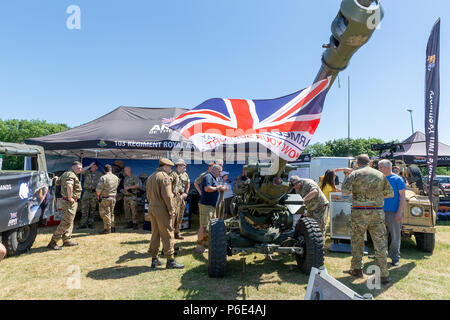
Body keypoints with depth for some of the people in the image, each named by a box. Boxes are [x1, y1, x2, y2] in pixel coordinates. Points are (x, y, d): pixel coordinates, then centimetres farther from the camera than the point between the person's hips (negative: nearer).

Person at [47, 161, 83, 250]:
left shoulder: (65, 174, 14)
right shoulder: (71, 175, -18)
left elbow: (57, 182, 30)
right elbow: (69, 186, -36)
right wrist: (70, 197, -27)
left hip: (67, 201, 11)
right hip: (70, 202, -11)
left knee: (69, 222, 17)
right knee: (66, 223, -6)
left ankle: (67, 240, 26)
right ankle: (53, 242, -2)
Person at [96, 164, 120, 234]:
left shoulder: (103, 177, -13)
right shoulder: (116, 177, 5)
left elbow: (99, 188, -16)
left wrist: (98, 196, -1)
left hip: (105, 198, -6)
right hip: (113, 197, 6)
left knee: (105, 213, 1)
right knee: (111, 213, 17)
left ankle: (107, 229, 2)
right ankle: (112, 227, 22)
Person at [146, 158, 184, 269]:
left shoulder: (150, 177, 16)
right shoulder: (164, 176, -12)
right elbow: (167, 195, -19)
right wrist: (172, 210, -15)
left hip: (151, 208, 9)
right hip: (161, 209, -9)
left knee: (155, 233, 15)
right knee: (167, 234, -2)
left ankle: (154, 259, 21)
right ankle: (170, 260, 3)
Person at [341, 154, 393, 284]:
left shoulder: (355, 174, -3)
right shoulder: (380, 175, 9)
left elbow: (345, 191, -9)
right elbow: (390, 193, 11)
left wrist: (346, 179, 7)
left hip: (359, 212, -3)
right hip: (378, 212, 3)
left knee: (357, 241, 12)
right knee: (380, 243, 6)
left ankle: (357, 269, 21)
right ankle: (384, 275, 9)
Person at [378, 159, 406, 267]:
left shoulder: (397, 179, -3)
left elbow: (402, 196, -6)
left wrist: (400, 212, -14)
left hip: (393, 212, -5)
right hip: (380, 211, 5)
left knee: (395, 236, 4)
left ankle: (395, 257, 15)